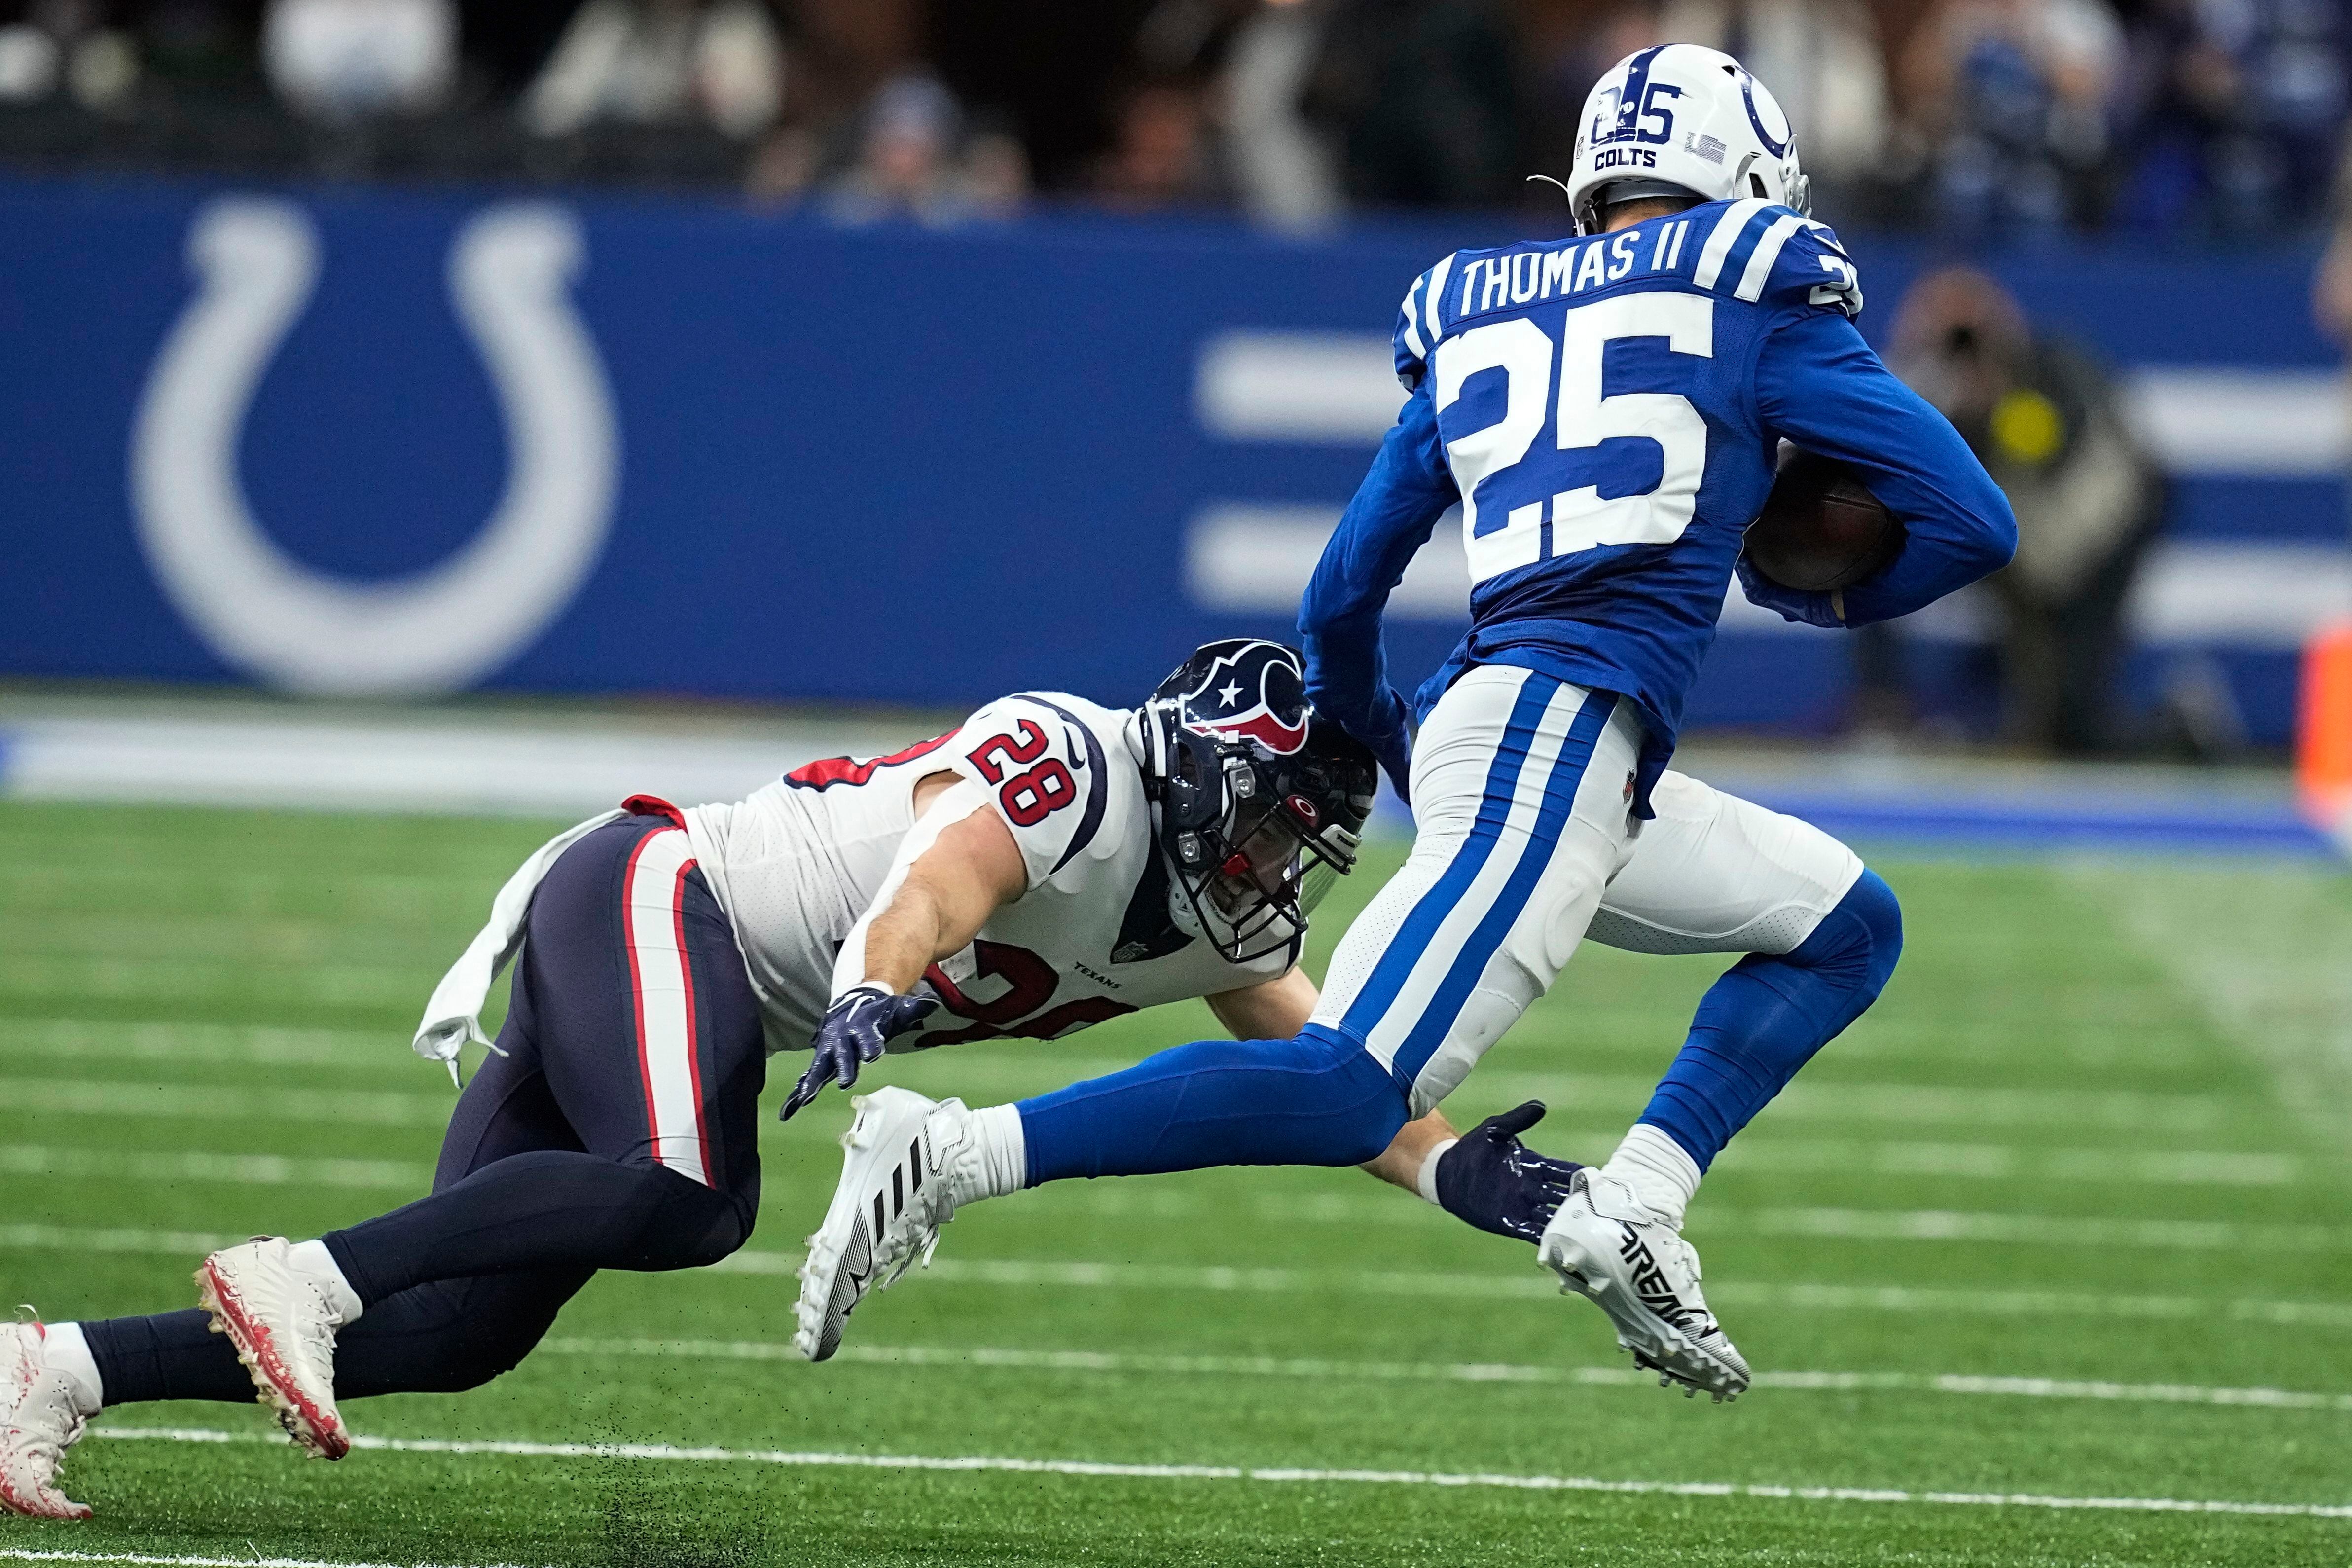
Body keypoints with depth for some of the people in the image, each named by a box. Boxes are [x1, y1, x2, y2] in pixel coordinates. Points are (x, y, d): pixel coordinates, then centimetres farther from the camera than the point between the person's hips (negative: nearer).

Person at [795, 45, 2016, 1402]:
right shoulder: (1754, 300, 8)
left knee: (1851, 926, 22)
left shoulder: (1477, 321, 23)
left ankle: (1633, 1205, 4)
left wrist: (1385, 746, 42)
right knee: (1355, 1093, -17)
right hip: (1558, 737, -8)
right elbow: (1973, 522, 7)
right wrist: (1824, 595, 27)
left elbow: (1341, 601, 24)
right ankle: (952, 1157, -26)